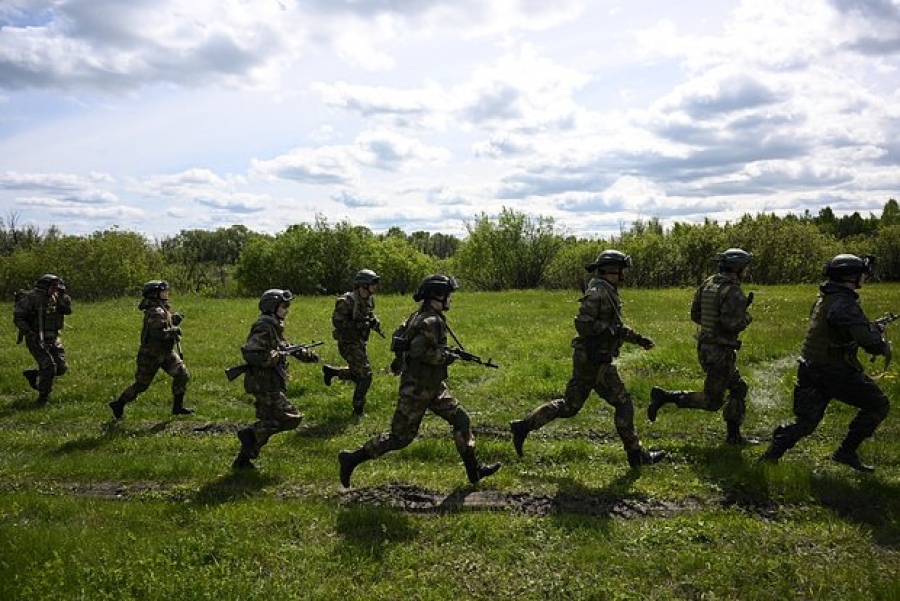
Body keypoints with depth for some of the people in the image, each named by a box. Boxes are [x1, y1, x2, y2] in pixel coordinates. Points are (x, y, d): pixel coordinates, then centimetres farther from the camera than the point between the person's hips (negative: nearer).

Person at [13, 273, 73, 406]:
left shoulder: (54, 297, 7)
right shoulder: (31, 297, -13)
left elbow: (67, 310, 1)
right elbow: (17, 317, -13)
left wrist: (63, 296, -13)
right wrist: (30, 333, -23)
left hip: (53, 339, 7)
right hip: (37, 340, -7)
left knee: (61, 368, 4)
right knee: (49, 367, -14)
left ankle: (33, 375, 28)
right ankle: (43, 397, 4)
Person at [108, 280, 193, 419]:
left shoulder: (164, 309, 7)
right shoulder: (156, 312, -22)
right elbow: (158, 333, -32)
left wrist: (174, 319, 1)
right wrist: (174, 330, -19)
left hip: (166, 352, 9)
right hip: (151, 354, -9)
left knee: (182, 375, 1)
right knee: (141, 384, 3)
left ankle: (177, 407, 10)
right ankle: (118, 405, 21)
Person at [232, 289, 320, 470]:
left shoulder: (274, 326, 14)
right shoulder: (264, 327, -16)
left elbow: (285, 347, 26)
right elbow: (249, 352, -26)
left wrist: (307, 354, 16)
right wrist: (275, 356, -21)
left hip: (269, 384, 10)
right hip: (265, 385, -10)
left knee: (267, 423, 15)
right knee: (292, 418, -10)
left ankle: (243, 460, 21)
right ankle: (250, 433, -4)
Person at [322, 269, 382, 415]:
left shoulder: (368, 300, 6)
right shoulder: (347, 301, -19)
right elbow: (337, 321, -22)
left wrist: (374, 322, -3)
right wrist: (358, 325, -28)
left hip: (360, 342, 9)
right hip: (349, 343, -9)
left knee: (357, 374, 18)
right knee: (365, 374, -9)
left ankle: (330, 371, 35)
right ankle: (358, 409, 6)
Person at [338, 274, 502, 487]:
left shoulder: (420, 316, 9)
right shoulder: (431, 321, -21)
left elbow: (404, 342, 16)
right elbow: (419, 351, -31)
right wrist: (447, 356, -18)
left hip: (433, 386, 10)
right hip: (418, 389, -10)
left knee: (460, 419, 11)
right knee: (400, 437, -1)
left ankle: (474, 470, 18)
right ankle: (352, 458, 10)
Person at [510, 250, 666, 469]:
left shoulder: (608, 292, 17)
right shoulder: (597, 292, -16)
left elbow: (614, 326, 28)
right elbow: (583, 325, -23)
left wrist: (638, 339, 22)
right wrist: (614, 330, -19)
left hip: (588, 360, 10)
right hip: (594, 360, -10)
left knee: (569, 406, 13)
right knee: (623, 403, -1)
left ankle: (523, 426, 16)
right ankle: (636, 455, 10)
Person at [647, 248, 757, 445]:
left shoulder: (707, 283, 7)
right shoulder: (734, 292, -18)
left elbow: (695, 314, 10)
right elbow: (731, 323, -26)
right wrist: (746, 318, -6)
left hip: (705, 347, 9)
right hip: (720, 352, -9)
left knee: (738, 388, 20)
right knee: (711, 402, 2)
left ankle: (734, 435, 25)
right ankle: (664, 396, -5)